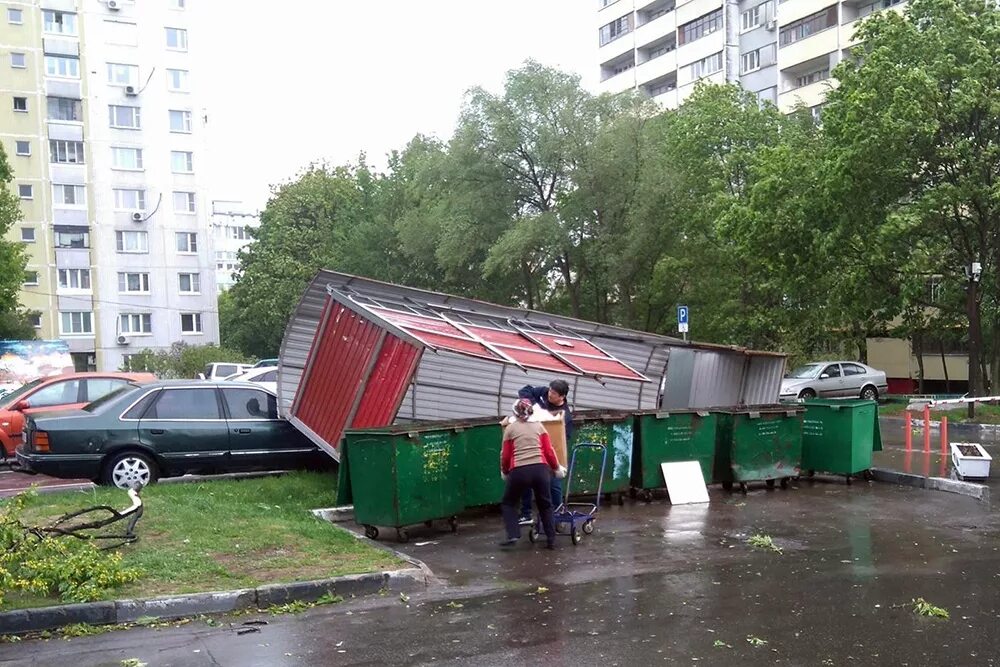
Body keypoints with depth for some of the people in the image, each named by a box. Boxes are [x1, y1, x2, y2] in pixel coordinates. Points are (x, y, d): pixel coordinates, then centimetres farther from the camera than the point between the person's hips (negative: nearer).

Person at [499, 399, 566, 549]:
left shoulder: (510, 428, 10)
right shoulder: (539, 426, 14)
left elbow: (506, 455, 11)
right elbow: (549, 451, 11)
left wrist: (504, 472, 29)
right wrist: (557, 468, 26)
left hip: (519, 471, -2)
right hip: (540, 469, 2)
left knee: (508, 503, 18)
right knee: (545, 505, 20)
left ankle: (513, 535, 2)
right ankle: (551, 540, 17)